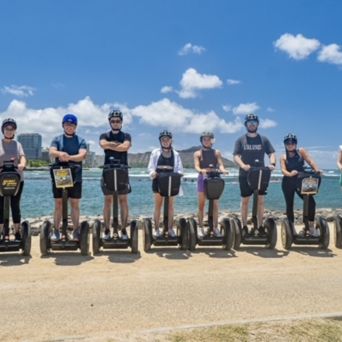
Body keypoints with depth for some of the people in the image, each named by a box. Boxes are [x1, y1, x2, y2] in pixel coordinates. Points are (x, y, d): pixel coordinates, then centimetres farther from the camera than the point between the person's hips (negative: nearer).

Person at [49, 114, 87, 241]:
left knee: (75, 204, 3)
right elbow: (51, 152, -9)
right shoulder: (57, 139, 9)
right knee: (58, 204, 4)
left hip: (75, 177, 0)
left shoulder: (81, 141, 7)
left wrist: (69, 157, -29)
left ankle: (76, 231, 8)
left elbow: (82, 155, -10)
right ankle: (56, 231, 11)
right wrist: (60, 154, -33)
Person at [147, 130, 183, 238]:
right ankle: (156, 229, 8)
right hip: (158, 181, -1)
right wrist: (153, 173, -23)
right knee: (158, 206, 2)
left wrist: (177, 175, -16)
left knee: (170, 206, 6)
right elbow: (151, 167, -1)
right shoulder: (155, 152, 3)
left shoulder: (175, 154, 7)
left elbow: (179, 169, 5)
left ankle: (170, 228, 13)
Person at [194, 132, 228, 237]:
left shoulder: (216, 153, 11)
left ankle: (215, 227, 0)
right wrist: (201, 170, -30)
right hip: (203, 178, -1)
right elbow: (196, 166, -7)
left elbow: (220, 164, -2)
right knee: (201, 204, 1)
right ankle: (200, 227, 8)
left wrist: (223, 170, -25)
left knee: (215, 204, -4)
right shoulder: (197, 153, 7)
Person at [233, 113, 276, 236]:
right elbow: (236, 156, -3)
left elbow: (271, 153, 5)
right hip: (245, 175, -1)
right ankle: (244, 226, 12)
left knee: (260, 200, 1)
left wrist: (272, 163, -16)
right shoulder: (240, 140, 5)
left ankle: (260, 226, 8)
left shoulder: (263, 139, 8)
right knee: (245, 200, 4)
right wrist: (243, 165, -23)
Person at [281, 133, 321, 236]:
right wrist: (290, 174, -35)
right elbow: (283, 170, -14)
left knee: (311, 202, -9)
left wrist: (317, 170, -26)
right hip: (288, 183, 0)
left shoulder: (301, 151, 3)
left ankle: (311, 226, 7)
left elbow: (310, 161, -9)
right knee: (289, 205, 6)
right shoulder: (283, 157, 0)